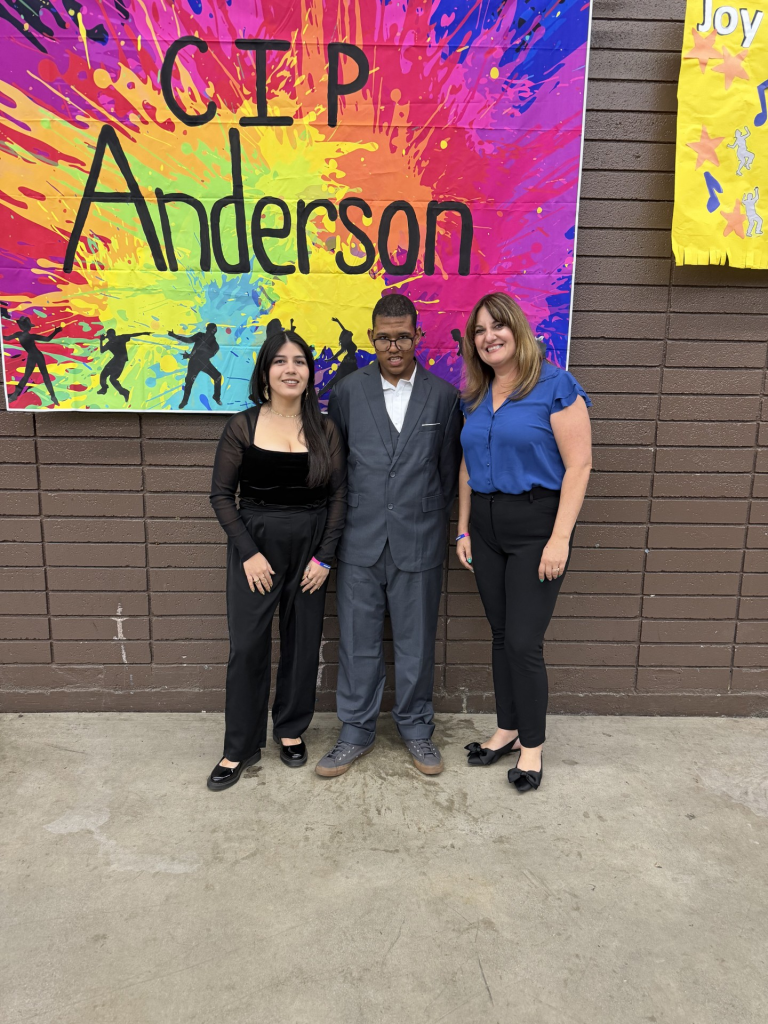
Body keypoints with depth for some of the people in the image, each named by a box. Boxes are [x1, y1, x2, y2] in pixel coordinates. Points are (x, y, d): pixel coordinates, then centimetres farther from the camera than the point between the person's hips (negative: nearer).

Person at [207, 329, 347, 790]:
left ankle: (291, 730, 31)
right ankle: (240, 748, 17)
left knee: (303, 643, 10)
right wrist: (249, 552, -10)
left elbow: (338, 495, 1)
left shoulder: (325, 429, 0)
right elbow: (221, 495, -2)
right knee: (248, 646, 0)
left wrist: (325, 557, -5)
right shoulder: (243, 426, -4)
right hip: (255, 544, -1)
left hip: (310, 547, 2)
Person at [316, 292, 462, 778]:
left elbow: (450, 469, 6)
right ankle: (357, 732, 28)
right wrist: (341, 519, 7)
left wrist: (431, 524, 8)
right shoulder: (348, 391, 2)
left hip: (418, 544, 0)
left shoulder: (443, 396, 0)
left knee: (417, 643, 11)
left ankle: (416, 728, 32)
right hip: (360, 542, 1)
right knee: (358, 642, 10)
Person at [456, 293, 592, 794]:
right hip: (486, 526, 6)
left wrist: (560, 538, -17)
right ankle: (508, 729, 31)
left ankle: (532, 745, 18)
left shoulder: (555, 386, -9)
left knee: (524, 641, -3)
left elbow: (579, 465, -13)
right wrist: (463, 530, 10)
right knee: (501, 635, 14)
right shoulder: (475, 396, 10)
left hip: (536, 526, -6)